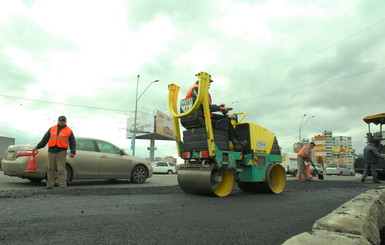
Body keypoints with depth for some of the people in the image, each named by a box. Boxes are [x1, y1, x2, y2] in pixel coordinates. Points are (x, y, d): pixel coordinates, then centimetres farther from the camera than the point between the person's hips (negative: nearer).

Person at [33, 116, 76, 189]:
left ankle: (62, 185, -6)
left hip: (61, 152, -3)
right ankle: (50, 185, 12)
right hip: (51, 151, 3)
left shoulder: (69, 131, 8)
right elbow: (45, 139, 19)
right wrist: (37, 147, 13)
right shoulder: (52, 129, 16)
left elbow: (72, 143, 5)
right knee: (50, 169, 5)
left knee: (61, 170, -6)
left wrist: (73, 152, -7)